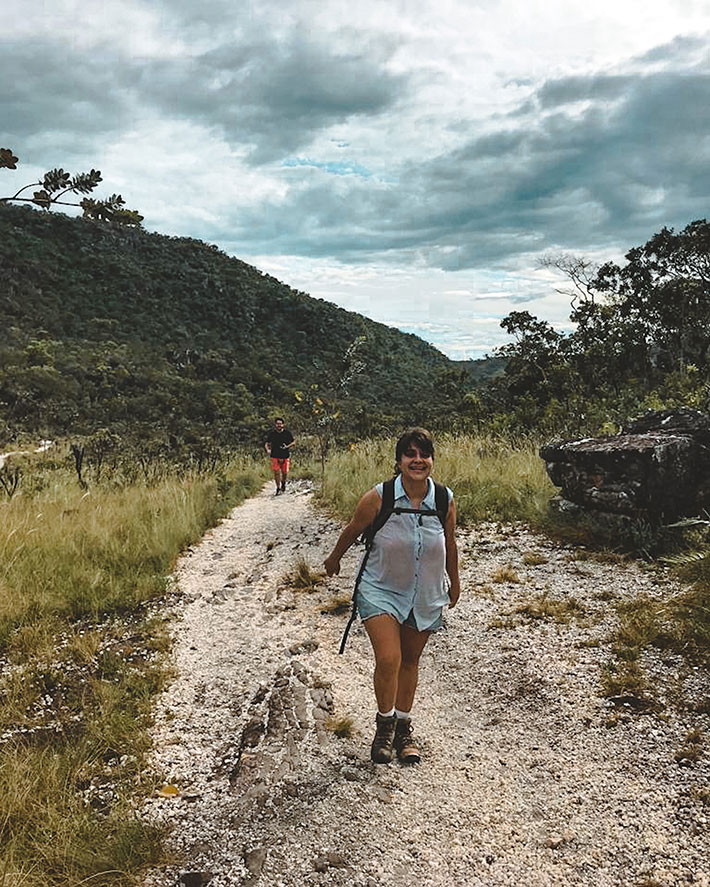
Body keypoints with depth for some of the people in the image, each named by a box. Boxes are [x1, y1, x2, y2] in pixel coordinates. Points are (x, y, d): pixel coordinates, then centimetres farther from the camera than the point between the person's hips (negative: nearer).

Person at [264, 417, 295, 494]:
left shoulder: (287, 433, -3)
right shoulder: (271, 434, -2)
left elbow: (293, 442, 7)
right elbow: (267, 444, 7)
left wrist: (287, 446, -12)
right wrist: (267, 450, -13)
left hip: (285, 456, 0)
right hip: (275, 456, 0)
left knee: (285, 472, 1)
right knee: (276, 472, -7)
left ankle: (283, 483, 33)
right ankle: (278, 488, 8)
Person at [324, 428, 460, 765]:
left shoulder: (445, 500, -11)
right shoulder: (378, 498, -20)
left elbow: (449, 544, 7)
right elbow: (352, 531, -1)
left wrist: (454, 582, 19)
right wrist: (334, 559, 15)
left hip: (425, 597, 3)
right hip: (381, 590, -3)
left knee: (410, 661, 16)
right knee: (388, 659, -16)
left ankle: (403, 729, 34)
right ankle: (384, 724, 11)